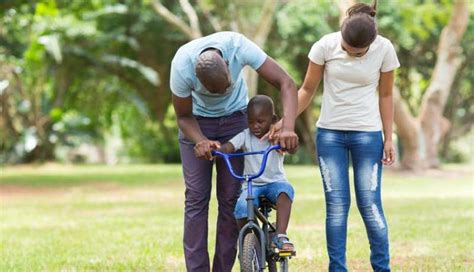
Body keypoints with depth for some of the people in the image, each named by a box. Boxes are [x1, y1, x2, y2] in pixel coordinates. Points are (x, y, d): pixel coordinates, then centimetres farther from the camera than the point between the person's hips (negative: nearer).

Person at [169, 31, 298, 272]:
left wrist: (288, 128, -43)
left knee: (231, 198, -6)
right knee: (196, 197, -11)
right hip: (197, 122, -1)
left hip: (234, 119, 1)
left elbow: (286, 83, -29)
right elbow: (183, 117, -16)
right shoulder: (181, 67, -32)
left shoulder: (239, 46, -33)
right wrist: (200, 141, -37)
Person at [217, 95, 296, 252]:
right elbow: (227, 148, -15)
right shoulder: (245, 136, -1)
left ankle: (280, 236, -33)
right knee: (242, 208, -30)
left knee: (284, 190, -37)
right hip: (251, 185, 1)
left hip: (275, 182, -1)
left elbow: (292, 150, -23)